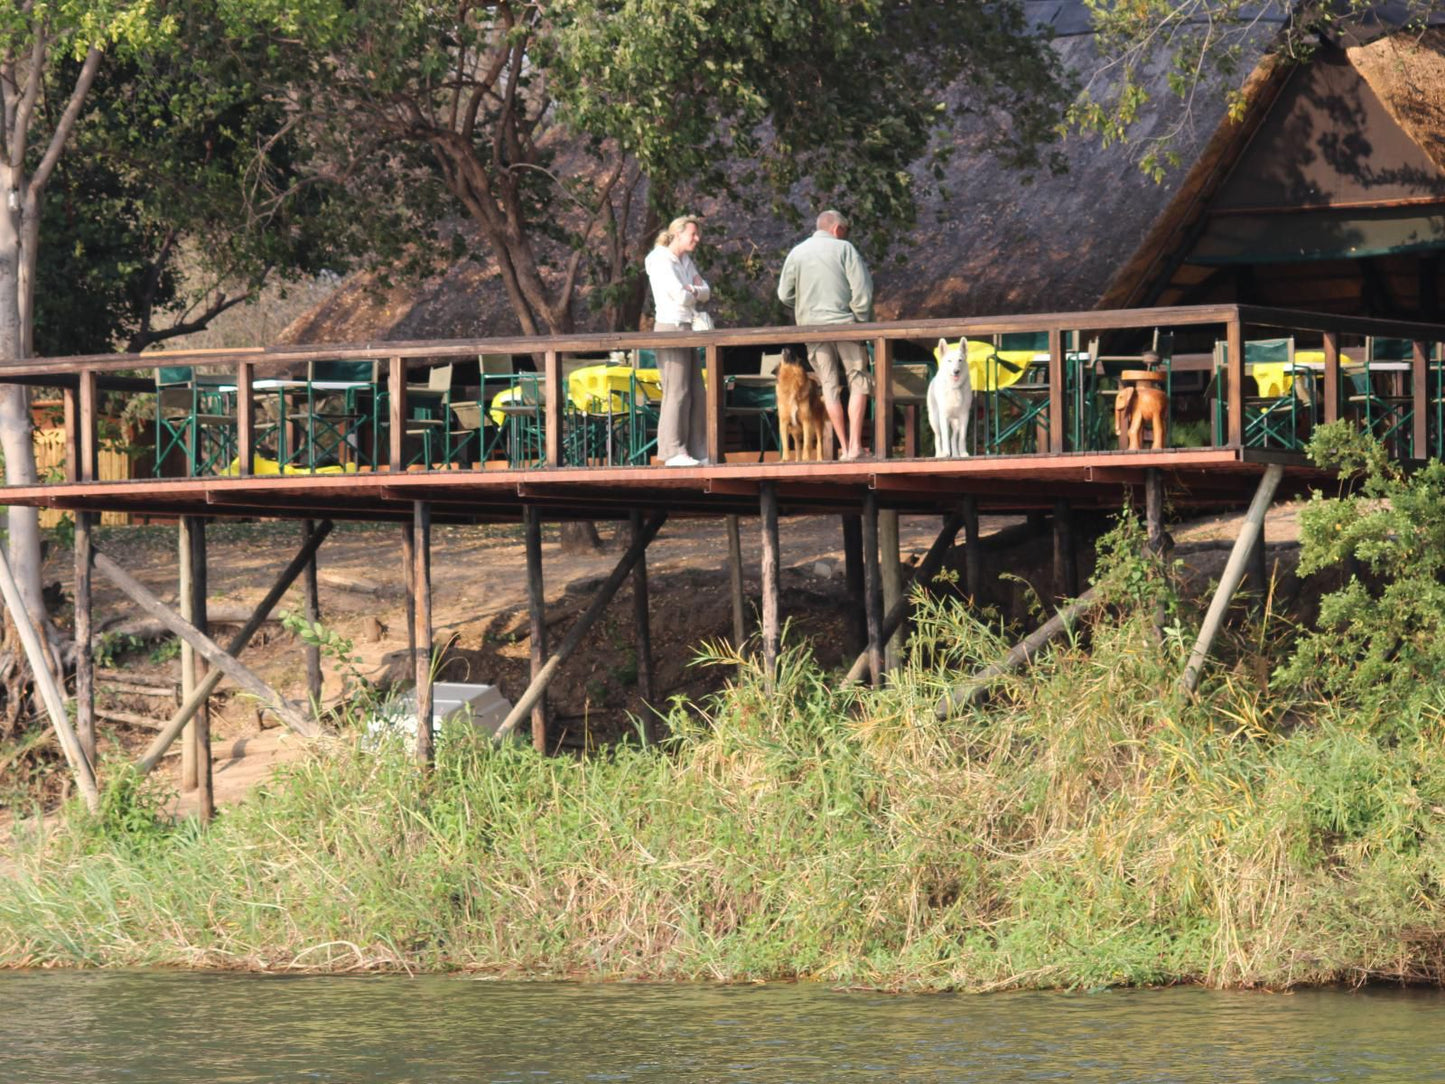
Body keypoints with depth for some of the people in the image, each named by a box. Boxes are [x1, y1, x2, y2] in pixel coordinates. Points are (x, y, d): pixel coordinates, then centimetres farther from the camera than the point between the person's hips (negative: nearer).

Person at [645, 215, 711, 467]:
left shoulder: (685, 261, 17)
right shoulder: (661, 262, -11)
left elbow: (705, 293, 14)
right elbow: (681, 297, -19)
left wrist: (693, 290, -8)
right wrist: (694, 291, 2)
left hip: (686, 329, 9)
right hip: (670, 329, -9)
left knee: (697, 394, 7)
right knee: (676, 392, -10)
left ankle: (698, 452, 10)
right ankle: (673, 453, -8)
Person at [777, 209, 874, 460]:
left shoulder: (797, 253, 10)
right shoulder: (844, 249, 0)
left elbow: (785, 294, 8)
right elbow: (862, 288, -7)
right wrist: (862, 321, 2)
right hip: (844, 322, -3)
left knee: (830, 387, 6)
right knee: (858, 381, 3)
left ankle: (844, 447, 4)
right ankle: (855, 443, -9)